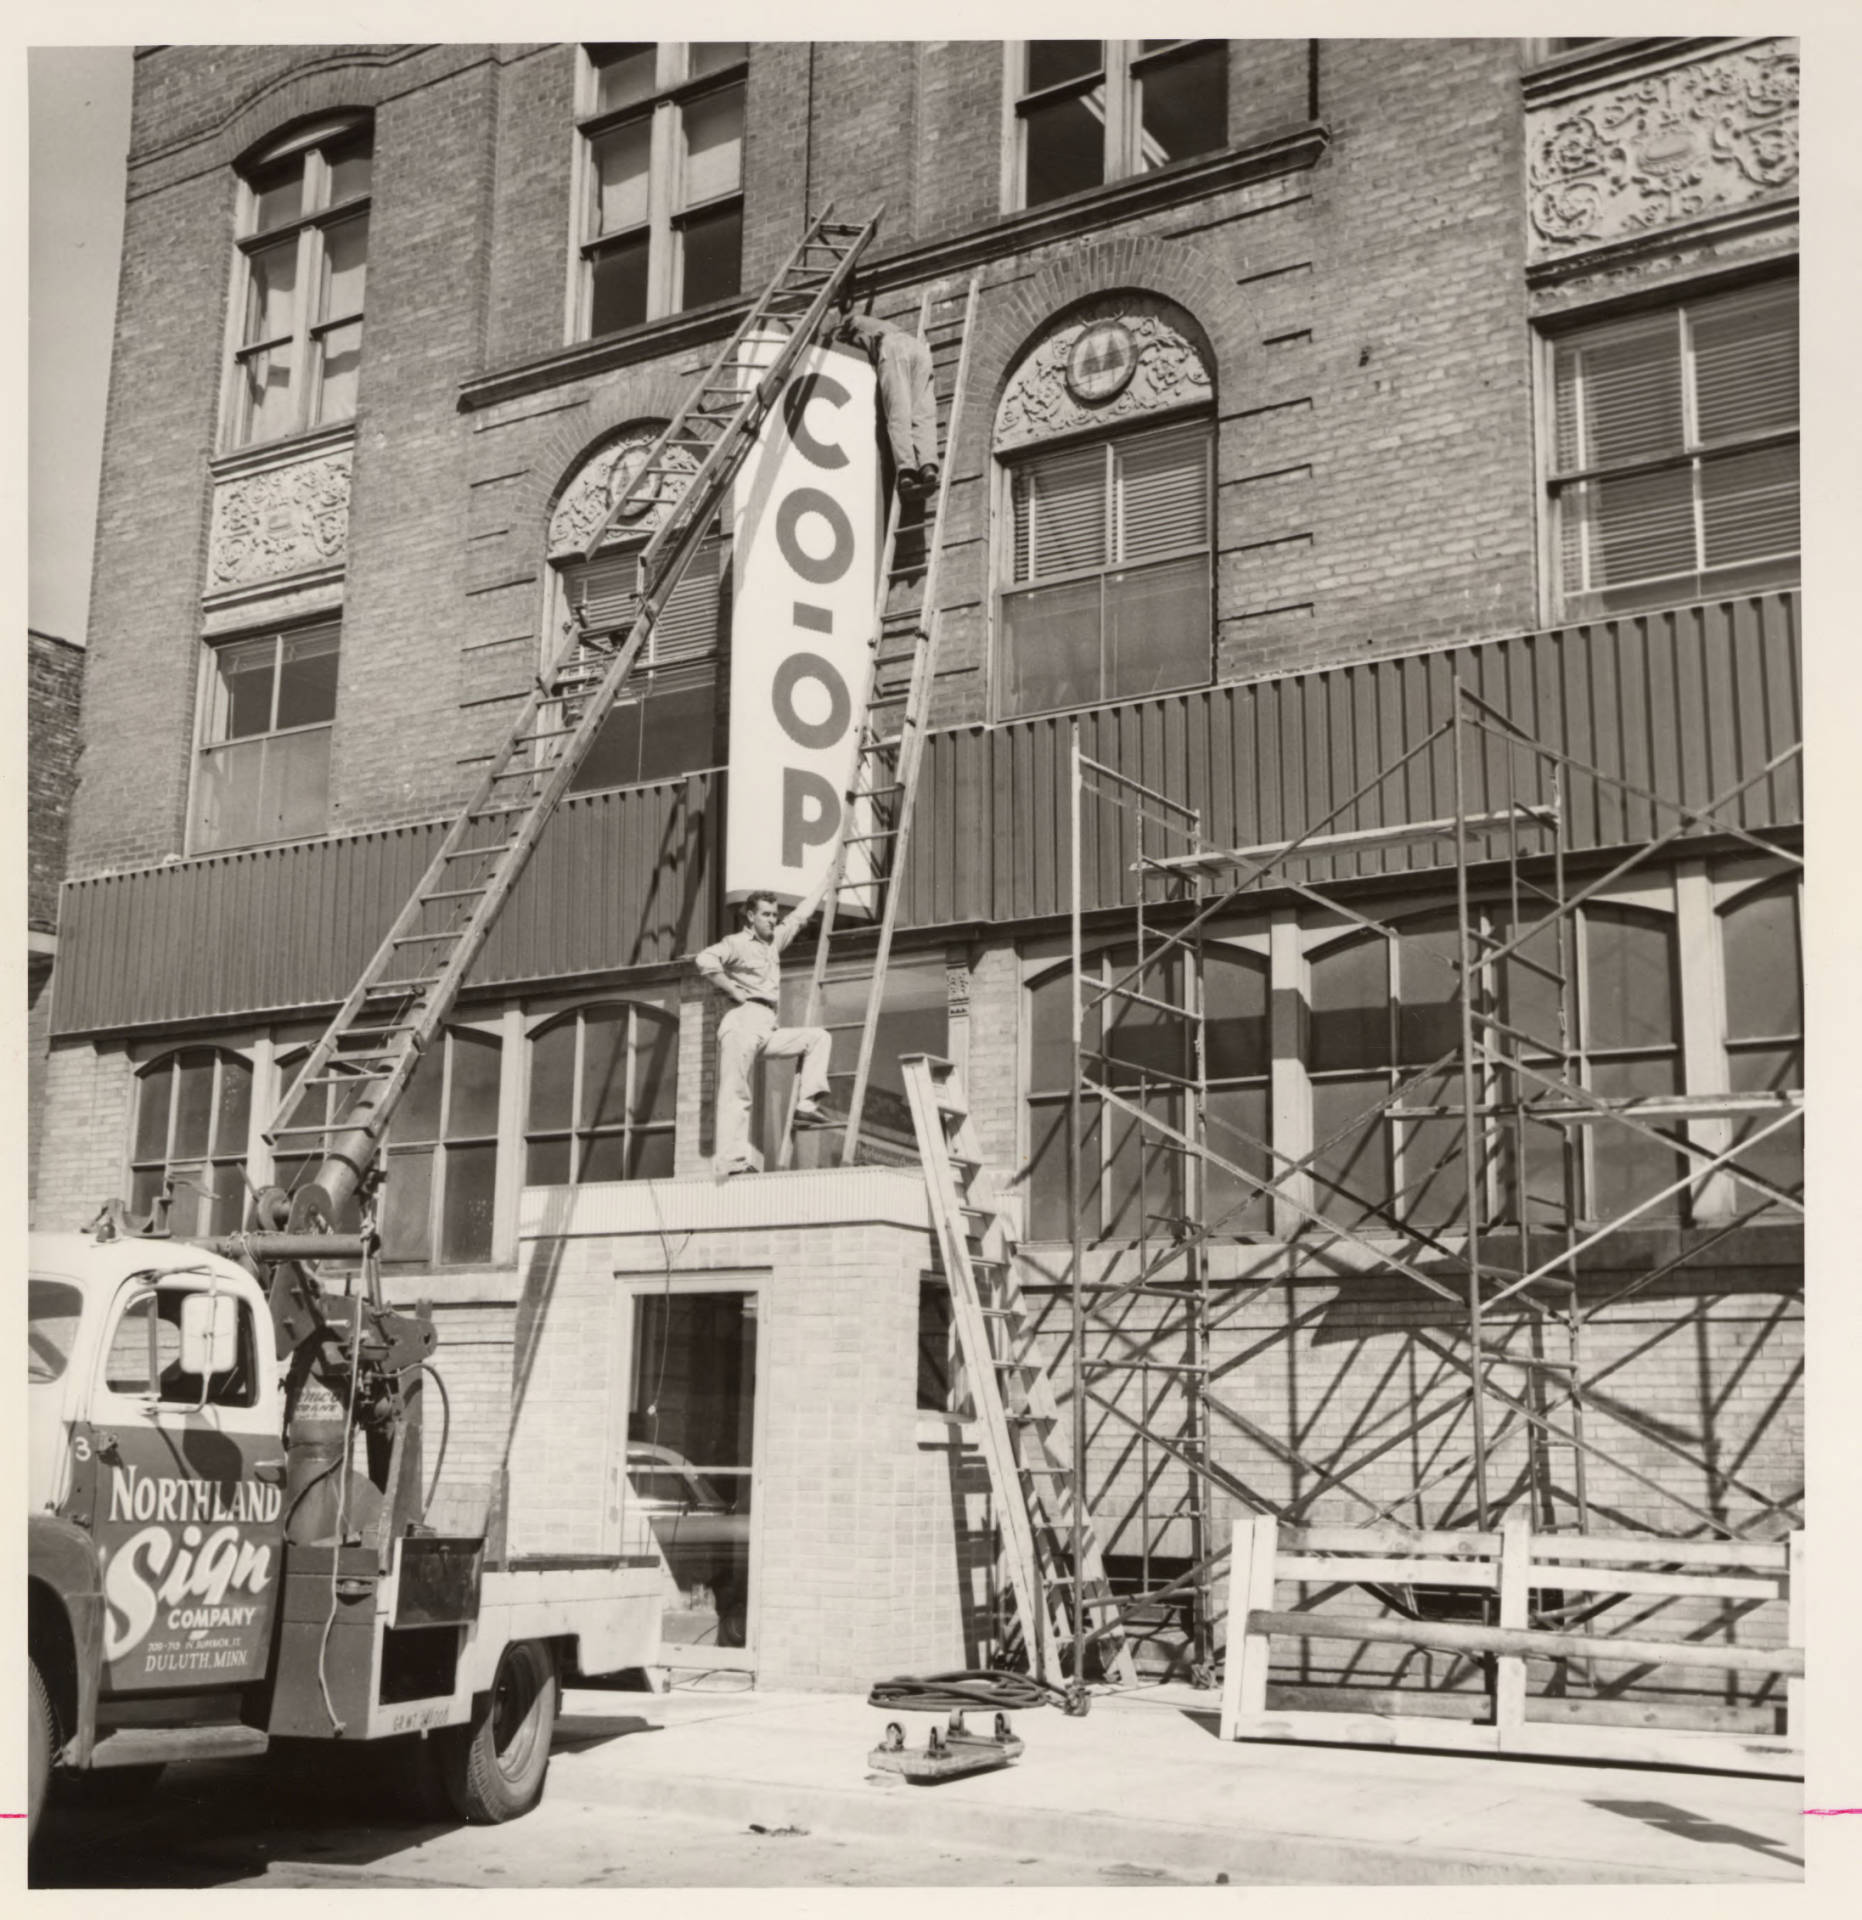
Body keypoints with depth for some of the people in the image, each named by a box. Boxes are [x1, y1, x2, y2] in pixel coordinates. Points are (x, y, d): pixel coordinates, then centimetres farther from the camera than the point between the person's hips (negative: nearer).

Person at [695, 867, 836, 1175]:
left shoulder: (774, 941, 22)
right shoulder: (737, 943, -1)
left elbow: (800, 915, 35)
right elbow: (705, 960, -20)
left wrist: (825, 880, 40)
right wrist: (733, 989, -14)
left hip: (767, 1029, 8)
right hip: (742, 1022, -8)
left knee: (818, 1037, 6)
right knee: (735, 1094, -12)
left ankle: (807, 1104, -5)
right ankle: (733, 1162, -19)